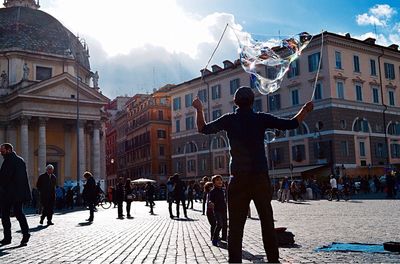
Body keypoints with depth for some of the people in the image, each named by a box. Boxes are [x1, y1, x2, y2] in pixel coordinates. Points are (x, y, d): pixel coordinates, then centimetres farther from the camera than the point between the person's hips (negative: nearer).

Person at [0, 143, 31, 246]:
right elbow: (24, 177, 15)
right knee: (19, 212, 10)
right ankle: (25, 233, -6)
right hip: (20, 192, 7)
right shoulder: (21, 160, 14)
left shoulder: (9, 160, -10)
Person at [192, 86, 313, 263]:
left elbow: (203, 129, 12)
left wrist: (199, 110, 25)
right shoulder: (261, 118, 1)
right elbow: (291, 124, 2)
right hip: (260, 177, 0)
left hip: (238, 179, 0)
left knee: (236, 225, 1)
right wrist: (305, 109, 18)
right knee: (267, 222, 9)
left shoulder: (229, 119, 2)